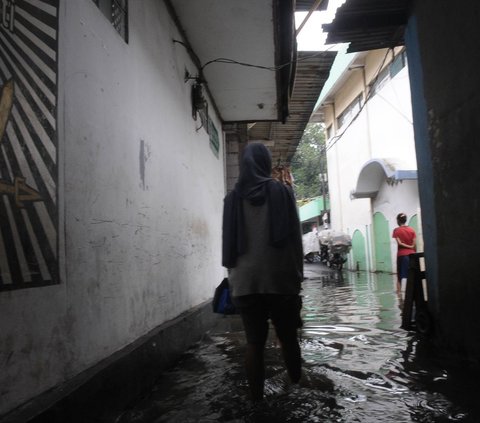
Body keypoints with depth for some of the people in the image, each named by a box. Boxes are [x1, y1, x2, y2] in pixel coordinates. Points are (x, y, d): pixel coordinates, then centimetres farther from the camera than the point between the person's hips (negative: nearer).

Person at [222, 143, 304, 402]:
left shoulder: (233, 198, 5)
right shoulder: (282, 192, -1)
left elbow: (227, 242, 7)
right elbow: (295, 238, 0)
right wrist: (297, 276, 7)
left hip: (245, 281, 1)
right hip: (280, 278, -1)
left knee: (254, 342, 6)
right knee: (288, 337, 14)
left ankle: (257, 399, 11)